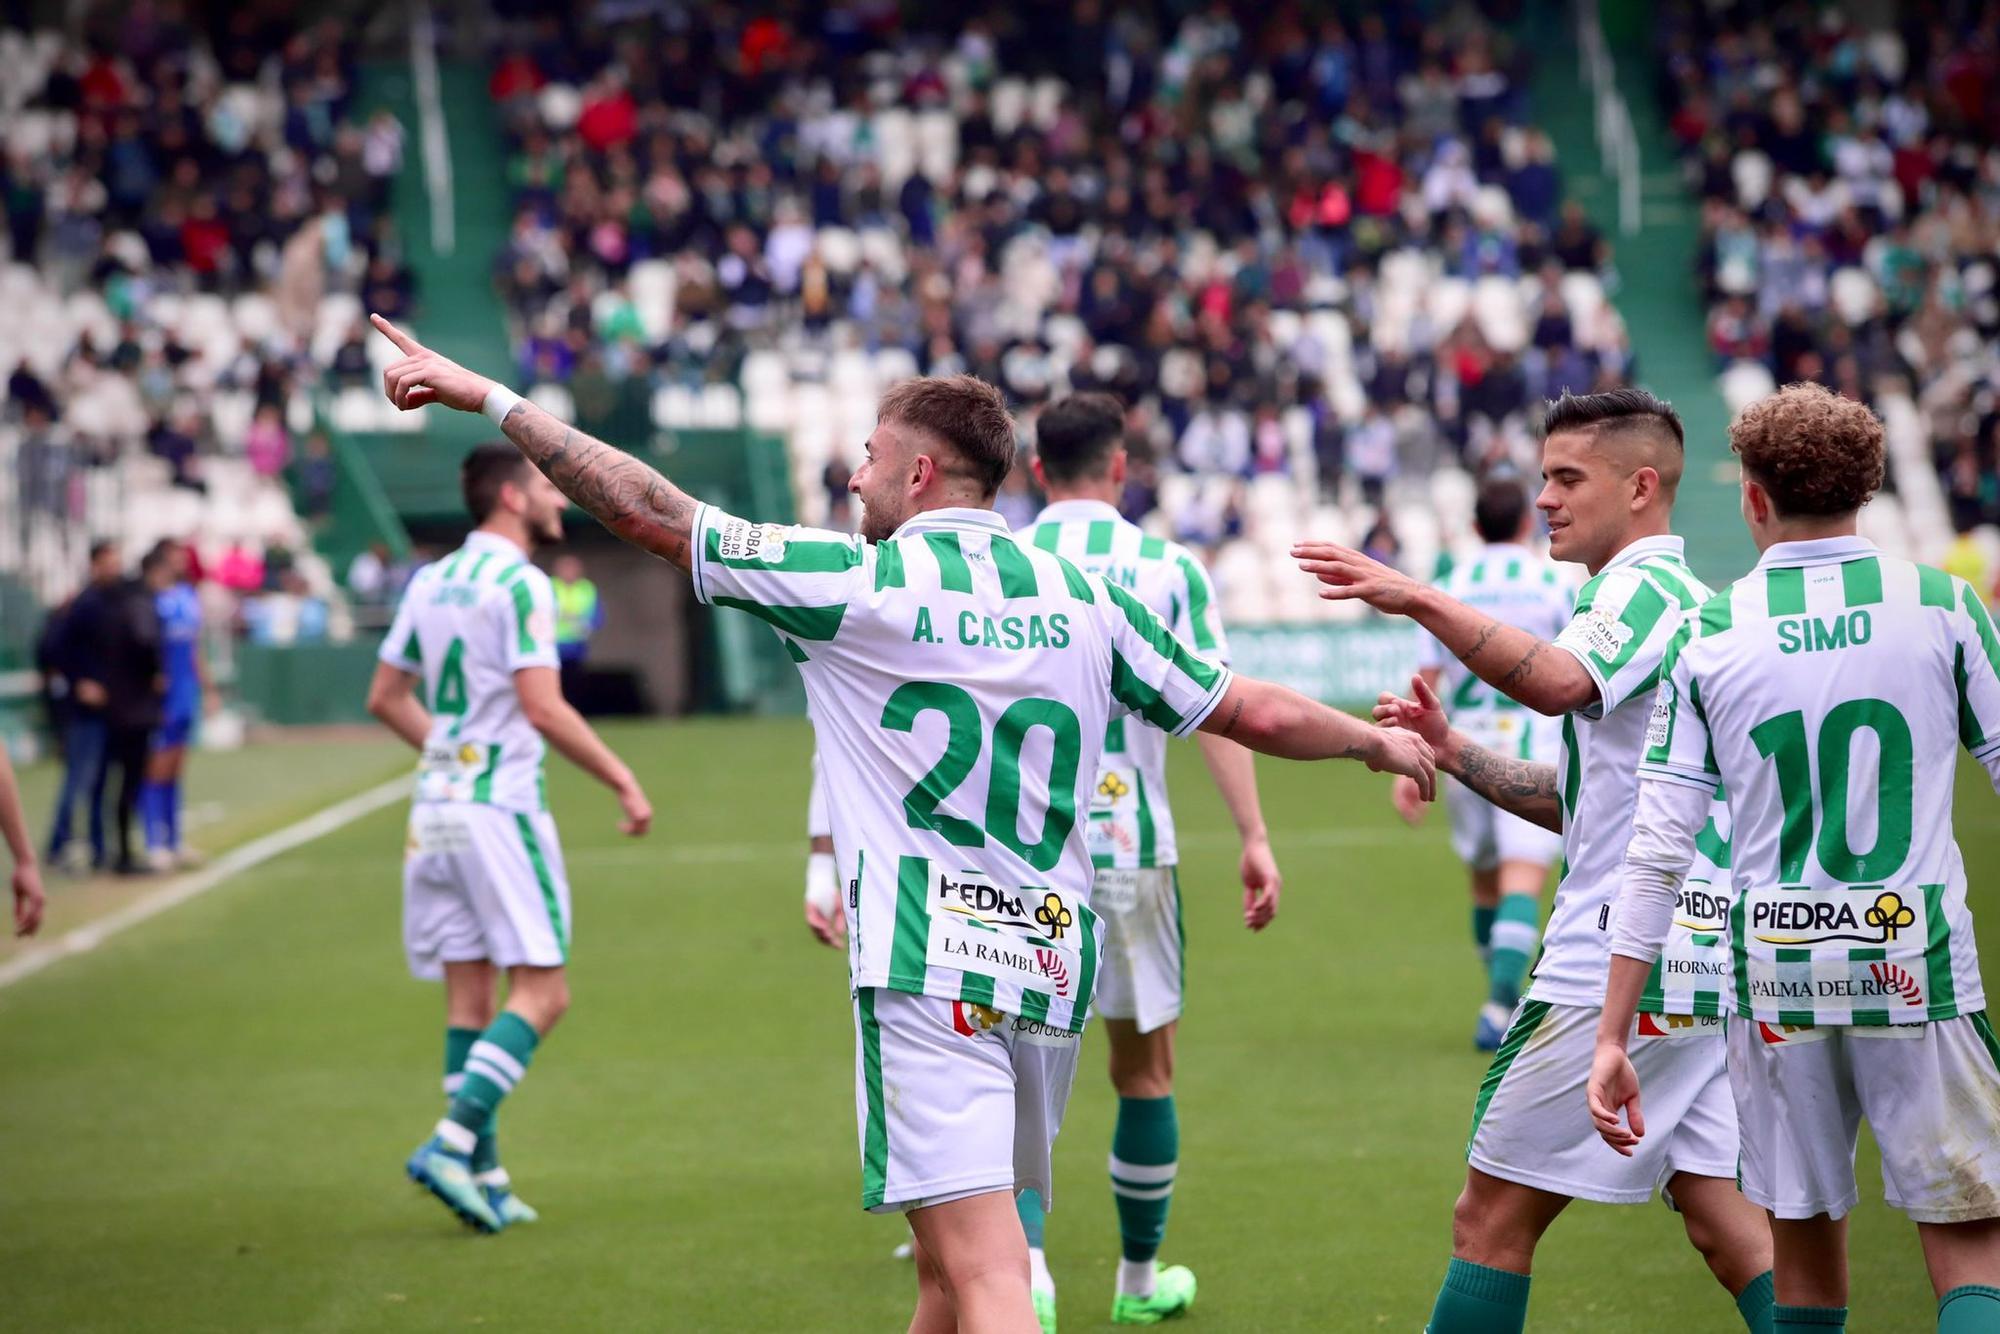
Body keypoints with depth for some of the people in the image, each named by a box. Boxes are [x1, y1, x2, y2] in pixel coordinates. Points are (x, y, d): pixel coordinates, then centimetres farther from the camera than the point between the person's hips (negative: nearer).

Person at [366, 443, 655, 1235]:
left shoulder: (431, 583, 12)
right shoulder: (519, 584, -11)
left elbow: (387, 699, 18)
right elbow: (543, 708, -18)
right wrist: (623, 782, -12)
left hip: (436, 807, 8)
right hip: (500, 806, -8)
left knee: (471, 994, 9)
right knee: (541, 991, -5)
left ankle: (482, 1175, 9)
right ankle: (452, 1142, -17)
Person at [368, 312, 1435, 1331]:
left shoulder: (855, 582, -4)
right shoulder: (1084, 597, 10)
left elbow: (649, 512, -2)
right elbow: (1257, 715, 15)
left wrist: (487, 397, 6)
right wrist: (1379, 741, 34)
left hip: (927, 970, -6)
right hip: (1049, 966, 6)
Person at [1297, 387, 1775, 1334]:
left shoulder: (1644, 586, -10)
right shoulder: (1678, 599, 22)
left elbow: (1558, 683, -33)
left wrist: (1420, 601, -38)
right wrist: (1451, 750, 17)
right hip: (1699, 957, 10)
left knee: (1492, 1216, -3)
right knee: (1720, 1217, 8)